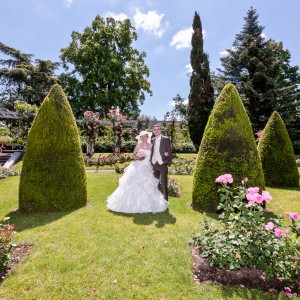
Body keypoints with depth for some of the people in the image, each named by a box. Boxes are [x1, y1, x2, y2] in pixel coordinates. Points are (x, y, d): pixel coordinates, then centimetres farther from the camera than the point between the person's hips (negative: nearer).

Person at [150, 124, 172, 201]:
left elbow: (169, 151, -4)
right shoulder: (152, 140, 11)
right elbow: (151, 152, 13)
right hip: (154, 164, 4)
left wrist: (169, 163, -9)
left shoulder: (166, 139, -2)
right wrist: (150, 162, 4)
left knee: (164, 184, 1)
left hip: (163, 164, -4)